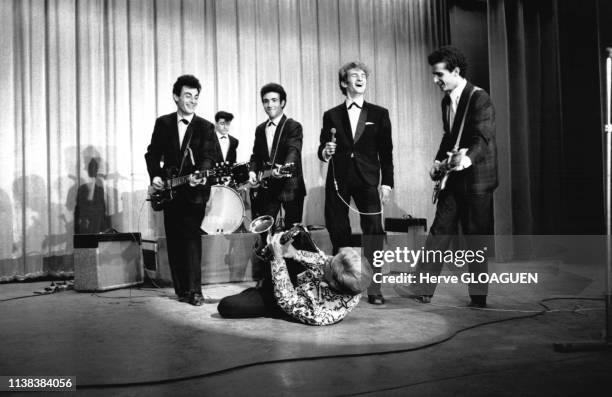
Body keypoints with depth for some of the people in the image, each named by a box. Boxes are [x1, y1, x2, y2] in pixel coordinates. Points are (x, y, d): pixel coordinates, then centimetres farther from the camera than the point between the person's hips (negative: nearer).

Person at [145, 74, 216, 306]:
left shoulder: (205, 127, 3)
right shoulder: (163, 123, 10)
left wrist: (200, 175, -27)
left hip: (194, 192, -3)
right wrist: (155, 176, -2)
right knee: (174, 241, 6)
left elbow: (207, 157, -7)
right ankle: (181, 289, 15)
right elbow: (152, 153, 14)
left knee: (191, 237, -12)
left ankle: (194, 290, -9)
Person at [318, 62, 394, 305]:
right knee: (338, 232, 3)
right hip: (338, 180, 1)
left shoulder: (379, 114, 11)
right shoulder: (331, 116, 12)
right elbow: (322, 149, 13)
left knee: (373, 231, -11)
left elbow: (386, 152, 7)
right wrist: (325, 152, -11)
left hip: (367, 180, -1)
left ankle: (374, 289, -3)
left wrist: (387, 182, -1)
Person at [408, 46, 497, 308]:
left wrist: (467, 158, -41)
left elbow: (483, 138, -22)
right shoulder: (447, 101, 14)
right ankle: (423, 287, 9)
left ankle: (478, 296, 13)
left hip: (477, 177, -7)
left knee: (476, 238, 0)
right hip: (452, 177, 7)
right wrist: (438, 162, 8)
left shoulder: (479, 99, -11)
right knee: (440, 231, 5)